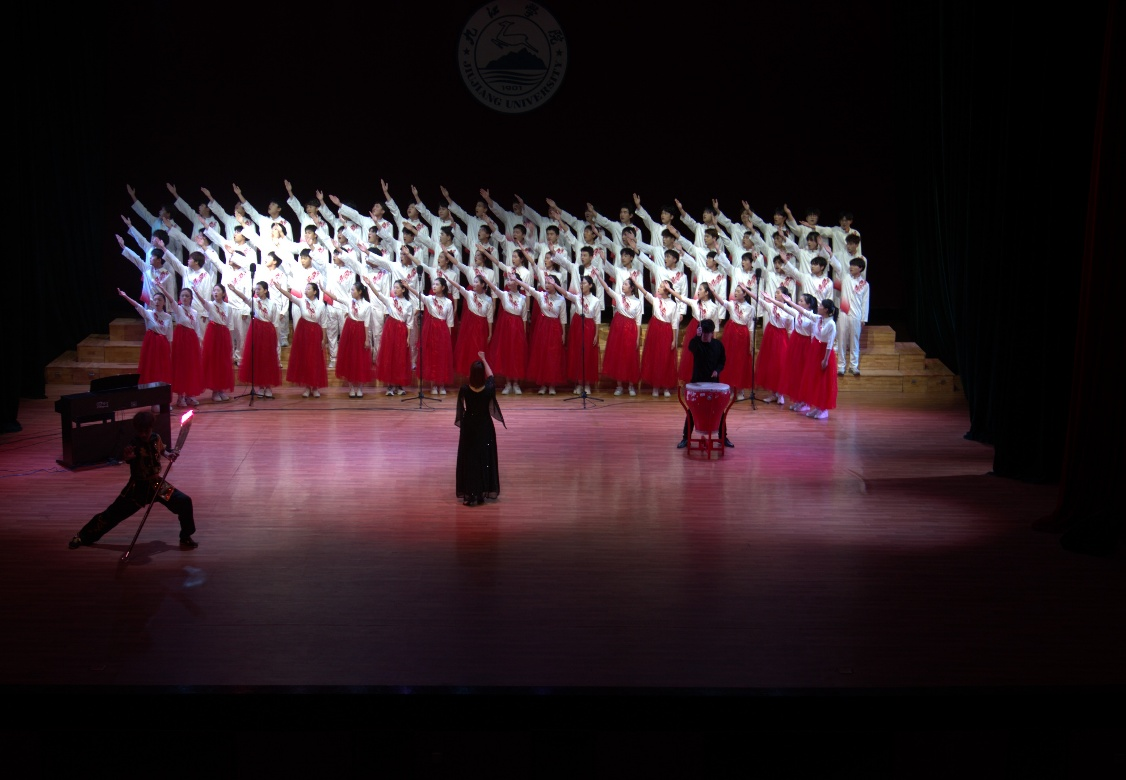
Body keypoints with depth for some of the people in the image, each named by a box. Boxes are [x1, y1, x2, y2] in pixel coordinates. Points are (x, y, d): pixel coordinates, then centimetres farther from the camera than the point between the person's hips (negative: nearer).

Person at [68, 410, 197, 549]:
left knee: (184, 501, -10)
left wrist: (169, 454, -2)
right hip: (138, 487, -3)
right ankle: (83, 536, 24)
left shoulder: (156, 439, -5)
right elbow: (130, 459, -45)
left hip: (157, 484, 4)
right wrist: (129, 457, -67)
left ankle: (185, 538, 8)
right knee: (113, 513, 3)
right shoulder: (133, 446, -21)